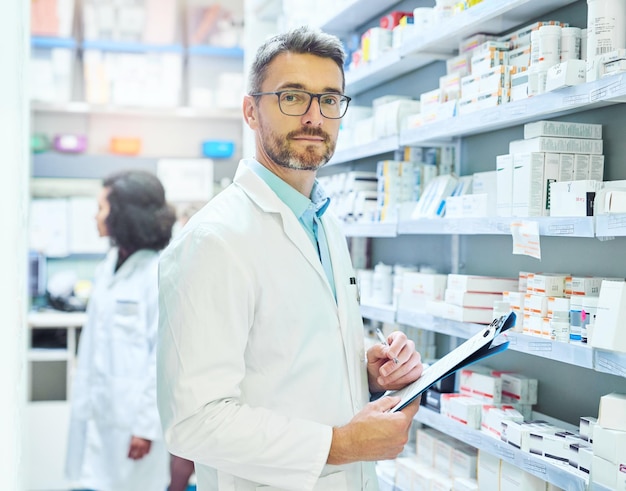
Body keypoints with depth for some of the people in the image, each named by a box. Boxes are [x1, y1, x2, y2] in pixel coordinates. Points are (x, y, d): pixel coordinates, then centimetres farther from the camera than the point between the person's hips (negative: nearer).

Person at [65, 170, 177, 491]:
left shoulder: (160, 272, -14)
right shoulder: (108, 266, 9)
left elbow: (165, 353, -15)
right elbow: (93, 340, 12)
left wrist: (146, 425, -14)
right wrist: (84, 401, 9)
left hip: (134, 417, -7)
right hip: (100, 410, 7)